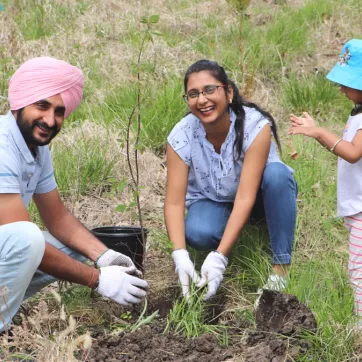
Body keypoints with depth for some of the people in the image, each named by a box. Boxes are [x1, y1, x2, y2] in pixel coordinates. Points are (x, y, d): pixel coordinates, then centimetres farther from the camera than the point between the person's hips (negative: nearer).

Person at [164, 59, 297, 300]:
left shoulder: (256, 126, -31)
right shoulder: (182, 136, -23)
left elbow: (245, 197, -36)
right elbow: (174, 202, -25)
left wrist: (219, 257, -44)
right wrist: (180, 256, -41)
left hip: (256, 198, -1)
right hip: (212, 200, 1)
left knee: (276, 173, -35)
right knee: (197, 234, -33)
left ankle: (281, 267, -23)